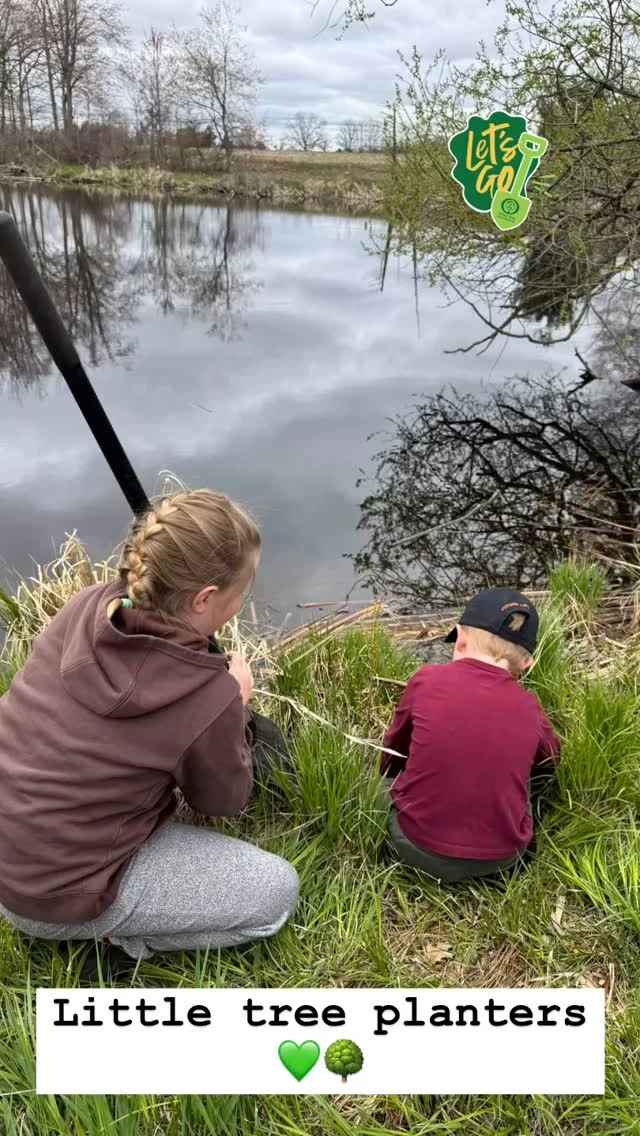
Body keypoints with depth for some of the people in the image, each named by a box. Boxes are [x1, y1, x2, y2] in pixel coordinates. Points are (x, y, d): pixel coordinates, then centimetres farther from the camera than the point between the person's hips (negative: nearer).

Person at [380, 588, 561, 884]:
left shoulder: (427, 680, -10)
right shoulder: (528, 708, -5)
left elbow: (391, 755, 6)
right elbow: (548, 761, 18)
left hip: (419, 849, -1)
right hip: (501, 857, 2)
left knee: (391, 773, 27)